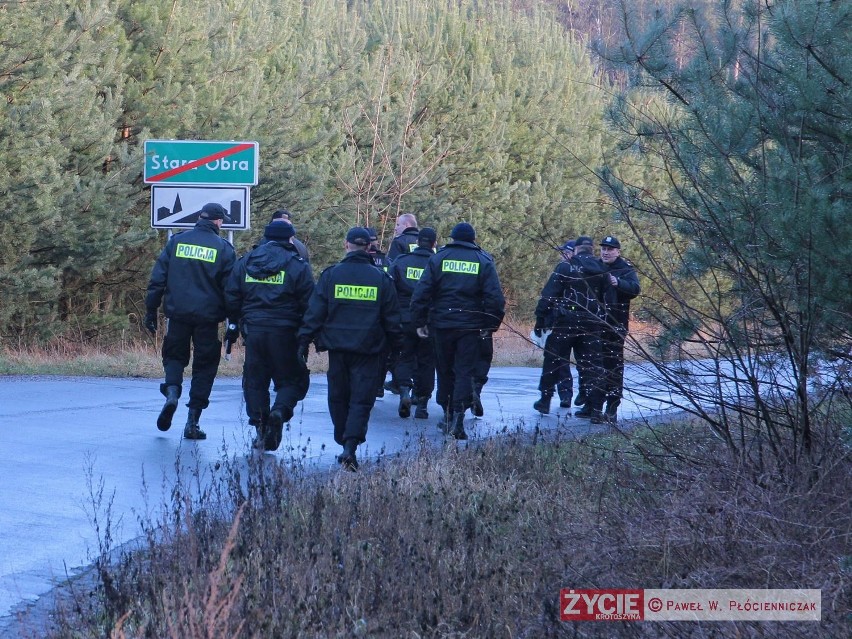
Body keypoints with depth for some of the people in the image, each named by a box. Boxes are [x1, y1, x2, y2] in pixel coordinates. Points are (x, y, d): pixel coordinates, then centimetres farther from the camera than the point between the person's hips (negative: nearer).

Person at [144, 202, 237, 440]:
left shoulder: (177, 241, 5)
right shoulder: (224, 249, 0)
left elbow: (157, 279, 4)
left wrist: (151, 311, 8)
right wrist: (234, 322, 4)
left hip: (177, 313, 1)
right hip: (208, 317, -1)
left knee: (174, 356, 19)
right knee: (205, 366, 8)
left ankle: (172, 391, -11)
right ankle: (193, 421, 4)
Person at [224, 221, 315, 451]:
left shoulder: (245, 262, 7)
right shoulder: (298, 266, -4)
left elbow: (231, 299, 7)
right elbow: (308, 305, -8)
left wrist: (240, 321, 21)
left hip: (253, 330, 3)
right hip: (284, 334, -3)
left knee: (255, 380, 13)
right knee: (292, 379, 8)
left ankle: (260, 425, 6)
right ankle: (280, 411, -18)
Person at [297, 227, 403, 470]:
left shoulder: (331, 275, -1)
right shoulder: (381, 278, 0)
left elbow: (315, 312, -2)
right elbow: (392, 318, 5)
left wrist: (305, 341, 3)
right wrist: (395, 345, 14)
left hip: (337, 347, 1)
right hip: (368, 350, -1)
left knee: (339, 398, 15)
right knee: (361, 400, -1)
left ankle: (344, 444, 21)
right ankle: (351, 446, -17)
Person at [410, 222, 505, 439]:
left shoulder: (438, 258, 1)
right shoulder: (483, 261, 1)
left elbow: (421, 292, -3)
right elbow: (495, 297, -4)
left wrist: (420, 321, 3)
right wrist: (491, 324, 5)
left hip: (442, 323, 1)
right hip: (470, 325, -1)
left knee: (445, 370, 15)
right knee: (465, 371, -1)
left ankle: (448, 415, 22)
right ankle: (458, 418, -14)